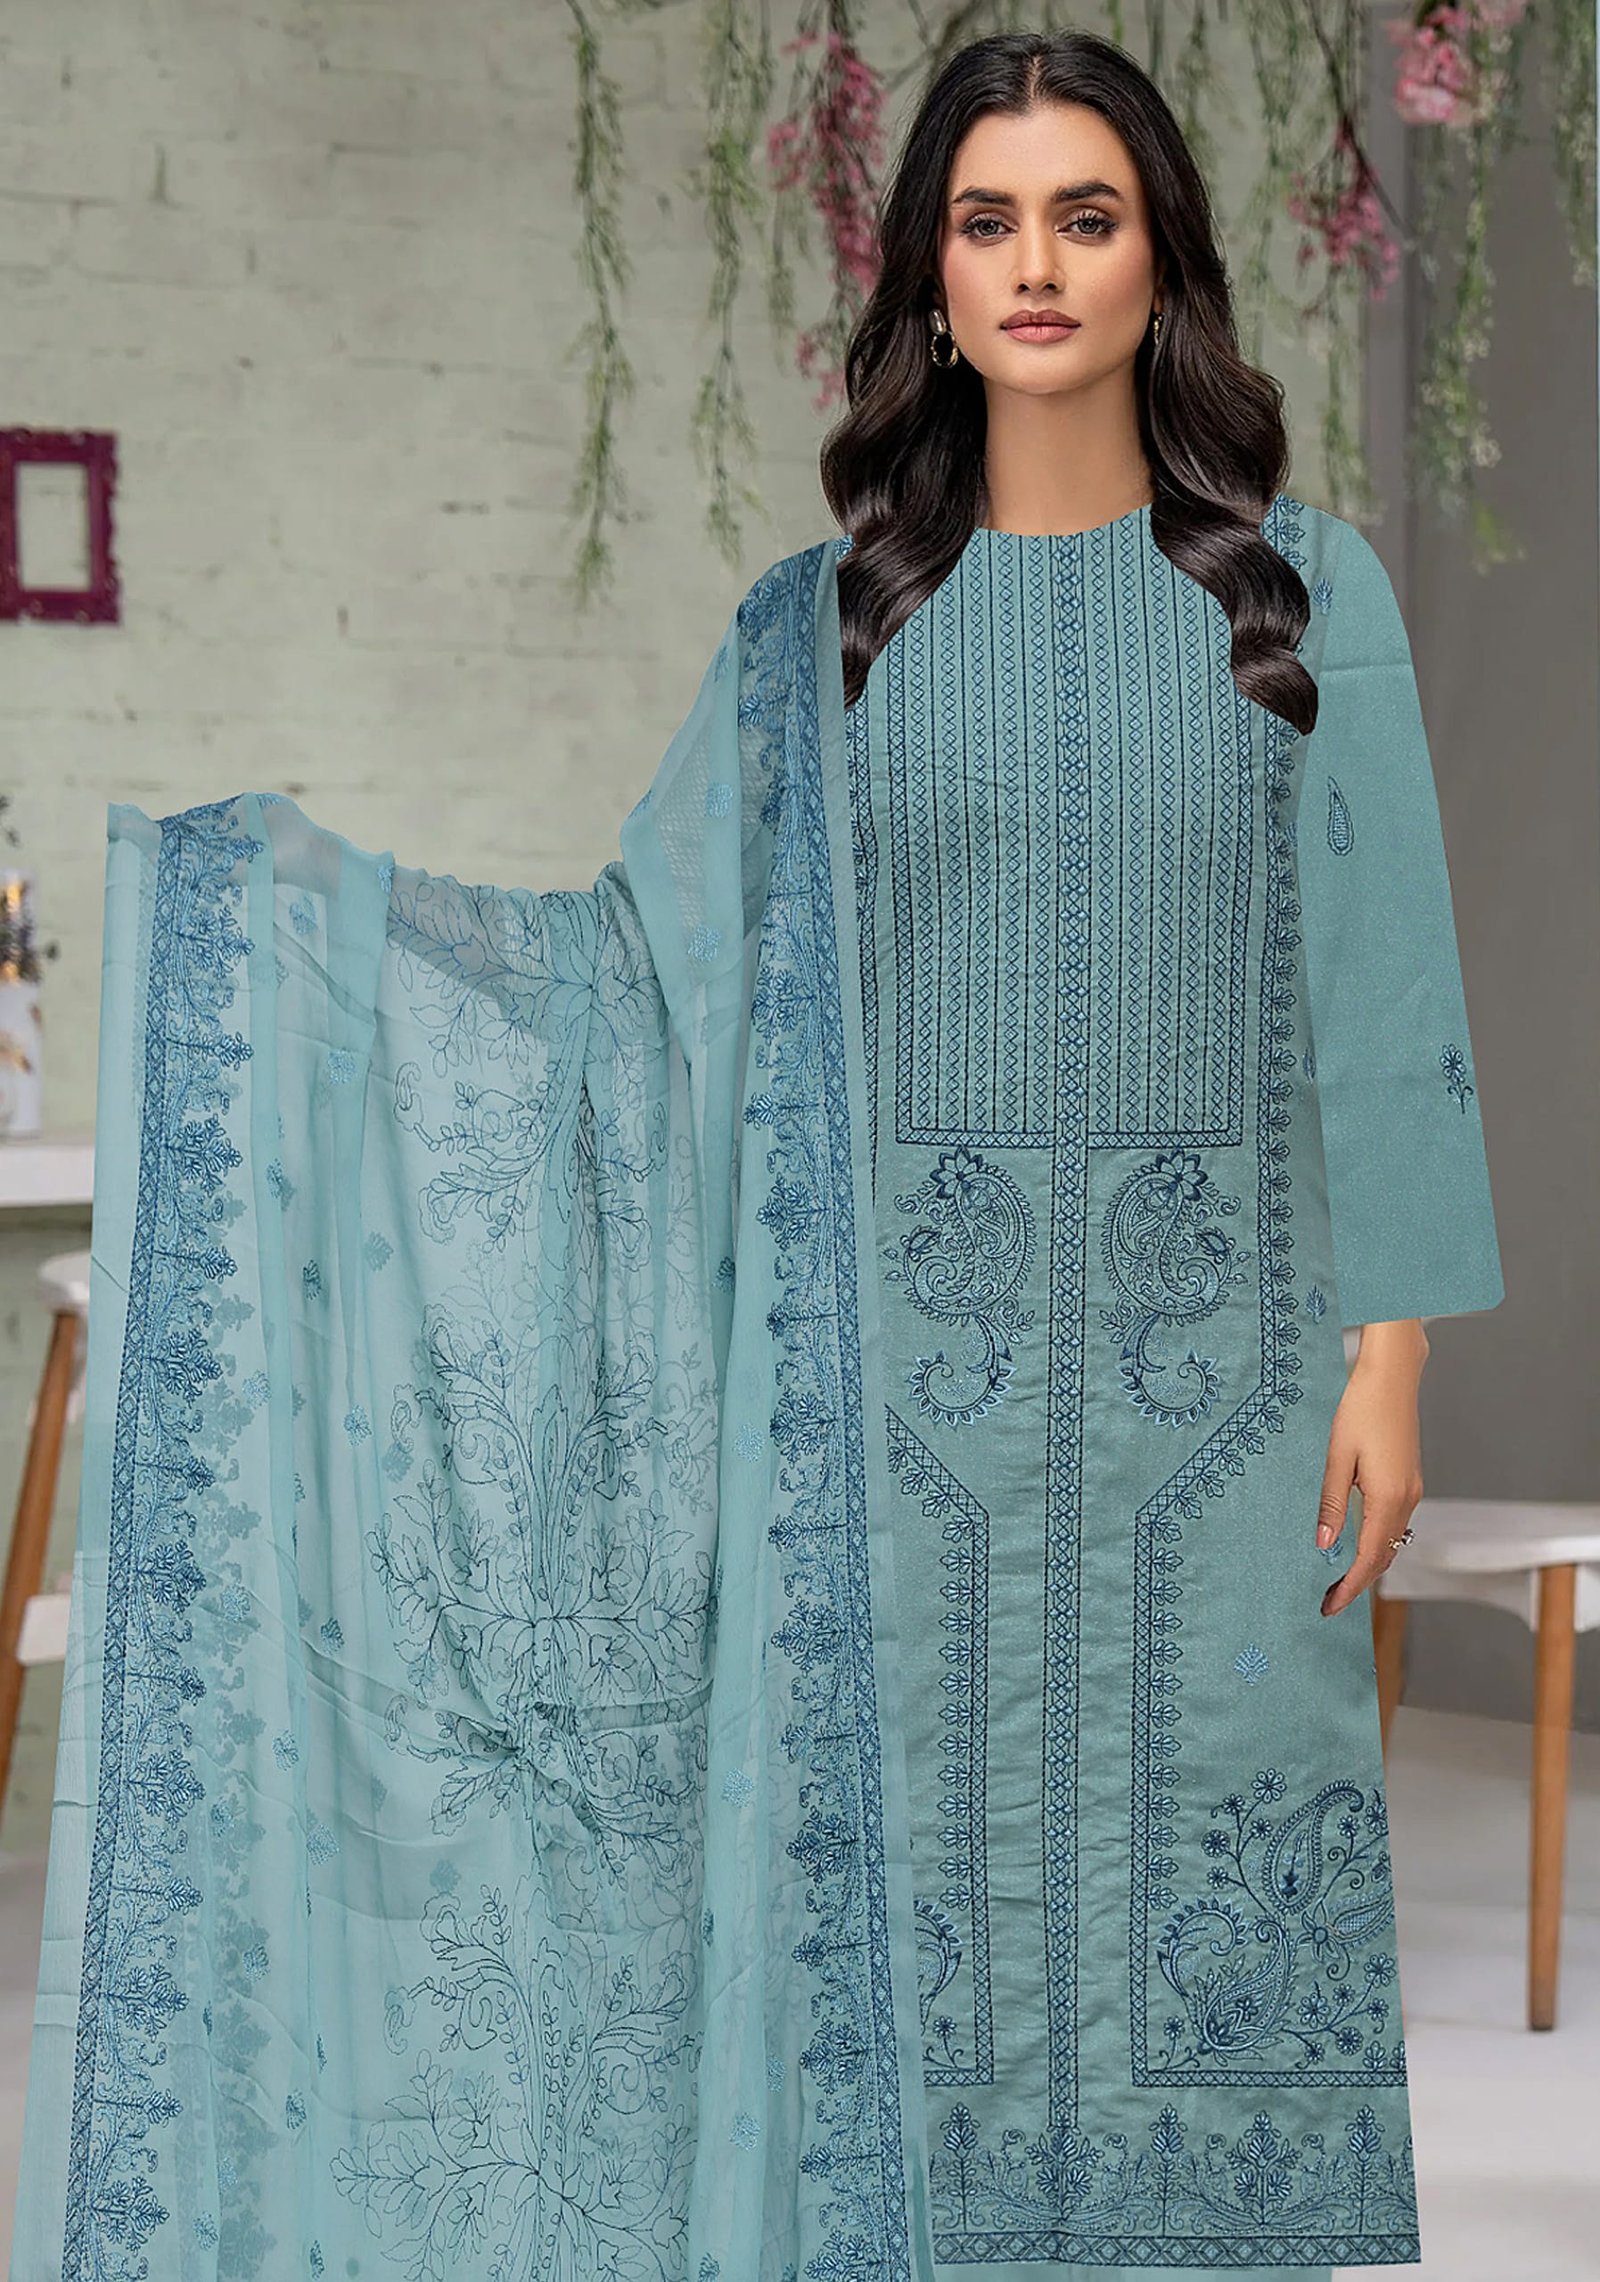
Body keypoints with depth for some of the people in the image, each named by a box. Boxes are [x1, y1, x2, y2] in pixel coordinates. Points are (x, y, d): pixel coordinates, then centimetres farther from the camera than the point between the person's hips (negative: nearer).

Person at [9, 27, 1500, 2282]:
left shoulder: (1306, 586, 3)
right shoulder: (831, 613, 7)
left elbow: (1384, 971, 0)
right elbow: (647, 938, 3)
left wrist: (1394, 1347, -5)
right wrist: (278, 848, -5)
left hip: (1215, 1335, -1)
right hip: (922, 1339, 1)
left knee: (1205, 1850, 3)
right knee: (929, 1859, 4)